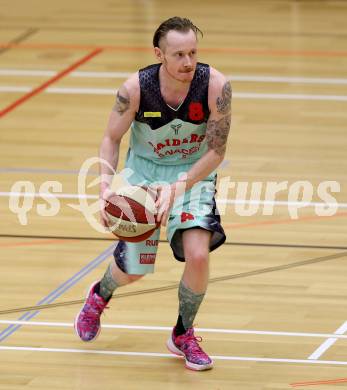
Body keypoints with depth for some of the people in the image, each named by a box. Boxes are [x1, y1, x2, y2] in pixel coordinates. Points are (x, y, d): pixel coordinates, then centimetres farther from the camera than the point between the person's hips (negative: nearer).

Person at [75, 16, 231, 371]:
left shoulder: (216, 86, -26)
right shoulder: (136, 88, -25)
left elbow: (216, 151, -21)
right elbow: (112, 138, -9)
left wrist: (179, 187, -33)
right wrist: (105, 186, -24)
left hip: (194, 172, 0)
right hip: (145, 170, 0)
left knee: (198, 254, -21)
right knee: (132, 269, 7)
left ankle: (183, 335, 7)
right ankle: (100, 295, 48)